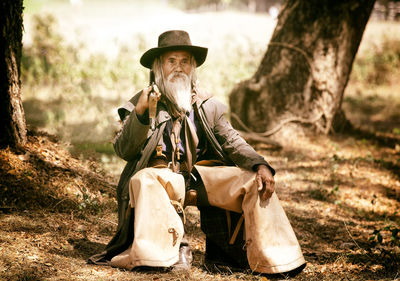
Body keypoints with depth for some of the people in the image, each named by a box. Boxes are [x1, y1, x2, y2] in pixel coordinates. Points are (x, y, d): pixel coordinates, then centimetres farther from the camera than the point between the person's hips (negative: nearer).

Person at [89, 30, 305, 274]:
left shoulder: (207, 105, 17)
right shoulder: (144, 102, 9)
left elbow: (233, 142, 9)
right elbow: (123, 150, -1)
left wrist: (260, 165, -11)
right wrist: (139, 113, -18)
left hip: (203, 175, 3)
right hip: (162, 176, -3)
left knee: (256, 181, -15)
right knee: (143, 180, -36)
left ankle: (269, 256, -12)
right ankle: (173, 248, -31)